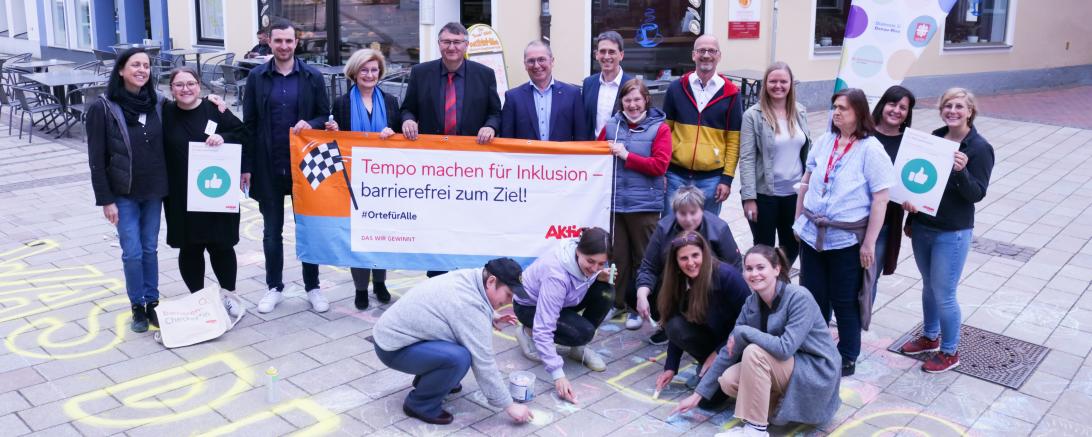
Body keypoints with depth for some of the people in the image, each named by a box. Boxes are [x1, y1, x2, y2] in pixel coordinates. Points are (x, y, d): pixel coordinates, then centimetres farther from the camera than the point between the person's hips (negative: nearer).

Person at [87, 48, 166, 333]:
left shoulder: (157, 104, 1)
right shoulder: (103, 108, -8)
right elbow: (96, 159, -7)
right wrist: (106, 200, -9)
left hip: (153, 191, 3)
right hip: (124, 194, -3)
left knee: (150, 249, 10)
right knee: (132, 253, -2)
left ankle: (152, 303, 22)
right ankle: (137, 307, 14)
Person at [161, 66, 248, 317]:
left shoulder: (215, 110, 0)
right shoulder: (165, 114, 2)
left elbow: (243, 136, 3)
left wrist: (223, 138, -16)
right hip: (181, 196, 1)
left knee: (221, 245, 5)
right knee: (189, 248, 8)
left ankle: (228, 296, 23)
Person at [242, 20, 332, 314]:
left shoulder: (313, 77, -1)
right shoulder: (257, 77, 1)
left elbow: (326, 116, 3)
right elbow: (249, 123, 2)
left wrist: (310, 124, -19)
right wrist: (246, 165, -2)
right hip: (268, 166, 1)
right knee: (272, 231, 10)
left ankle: (312, 287, 21)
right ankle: (274, 288, 23)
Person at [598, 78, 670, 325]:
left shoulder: (659, 129, -3)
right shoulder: (611, 126, 8)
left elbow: (660, 165, -11)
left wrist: (626, 156, -14)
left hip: (645, 205, -3)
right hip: (615, 201, 3)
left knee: (643, 258, 7)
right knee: (618, 255, 11)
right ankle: (617, 302, 25)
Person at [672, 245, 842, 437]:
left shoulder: (799, 297, -22)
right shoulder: (751, 303, -3)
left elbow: (785, 348, -32)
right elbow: (729, 351, 1)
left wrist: (742, 331, -21)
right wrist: (698, 394, 1)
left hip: (817, 374, -7)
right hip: (788, 369, 7)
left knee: (754, 351, -28)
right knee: (728, 381, -15)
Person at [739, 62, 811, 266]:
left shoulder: (800, 112, 5)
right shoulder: (753, 115, -10)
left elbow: (807, 152, 12)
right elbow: (747, 159, -13)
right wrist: (749, 197, -17)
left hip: (795, 193, 5)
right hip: (764, 194, -4)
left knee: (793, 247, 15)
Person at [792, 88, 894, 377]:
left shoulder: (871, 150, -12)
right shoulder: (825, 141, 4)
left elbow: (880, 200, -13)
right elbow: (806, 183, 13)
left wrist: (869, 244, -14)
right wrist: (799, 220, 12)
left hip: (847, 240, -5)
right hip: (812, 234, 5)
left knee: (845, 302, 8)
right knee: (812, 296, 14)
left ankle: (847, 358, 27)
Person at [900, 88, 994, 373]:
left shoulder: (980, 148, -12)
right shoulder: (934, 138, 4)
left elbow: (977, 194, -14)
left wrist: (962, 170, -32)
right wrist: (910, 218, 9)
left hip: (952, 234, -6)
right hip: (922, 227, 6)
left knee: (943, 294, 0)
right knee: (929, 286, 20)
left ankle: (949, 352, 18)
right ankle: (930, 337, 38)